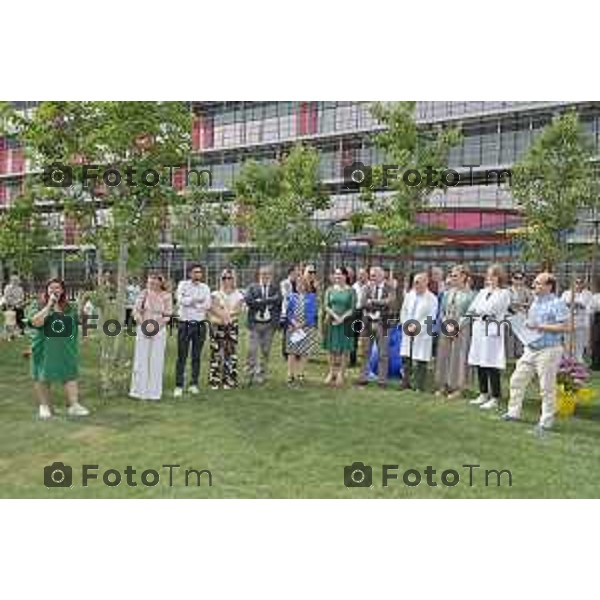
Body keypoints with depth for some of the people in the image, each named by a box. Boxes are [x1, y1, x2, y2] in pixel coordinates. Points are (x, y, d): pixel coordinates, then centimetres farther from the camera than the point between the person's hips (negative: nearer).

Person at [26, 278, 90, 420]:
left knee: (70, 374, 0)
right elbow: (36, 322, -21)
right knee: (43, 376, 9)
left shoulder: (70, 307, 6)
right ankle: (44, 406, 23)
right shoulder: (37, 305, -3)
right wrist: (49, 305, -20)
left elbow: (80, 321, 16)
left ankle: (73, 405, 3)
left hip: (66, 349, 2)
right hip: (44, 349, -2)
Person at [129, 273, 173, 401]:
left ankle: (154, 392, 13)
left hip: (159, 331, 0)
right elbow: (135, 311, 0)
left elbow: (168, 315, -1)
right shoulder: (143, 294, 1)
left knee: (156, 361, 4)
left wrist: (156, 325, -12)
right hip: (143, 330, 1)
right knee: (141, 359, 4)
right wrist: (145, 324, -11)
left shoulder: (166, 296, -1)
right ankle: (139, 390, 14)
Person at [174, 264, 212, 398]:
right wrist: (197, 299, -12)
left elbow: (207, 305, -4)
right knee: (182, 356, -2)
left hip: (200, 325, 2)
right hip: (185, 324, -2)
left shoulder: (205, 288, 8)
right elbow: (181, 301, -13)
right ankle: (179, 386, 2)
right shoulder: (183, 284, 4)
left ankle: (194, 384, 16)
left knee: (196, 356, 8)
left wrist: (190, 302, -9)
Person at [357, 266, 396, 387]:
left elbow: (389, 302, -17)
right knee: (366, 352, 9)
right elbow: (364, 303, -3)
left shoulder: (389, 288, -2)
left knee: (383, 354, 4)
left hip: (382, 323, -3)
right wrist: (380, 305, -15)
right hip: (368, 322, 3)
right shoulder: (368, 288, 8)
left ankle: (382, 380, 12)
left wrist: (373, 302, -12)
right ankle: (363, 377, 17)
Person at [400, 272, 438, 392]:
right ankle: (405, 384, 19)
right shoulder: (409, 295, 9)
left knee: (420, 362, -1)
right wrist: (406, 325, -1)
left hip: (422, 334, -5)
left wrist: (417, 326, -17)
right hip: (408, 333, 5)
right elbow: (403, 312, 13)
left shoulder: (432, 299, -6)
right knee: (406, 360, 9)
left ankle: (419, 387, 7)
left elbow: (430, 318, -10)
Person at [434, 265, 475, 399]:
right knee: (443, 356, 7)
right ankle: (443, 385, 17)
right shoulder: (447, 292, 7)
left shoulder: (469, 294, -6)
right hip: (446, 329, 5)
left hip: (461, 330, -4)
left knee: (458, 358, 0)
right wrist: (446, 324, -6)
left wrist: (456, 327, -16)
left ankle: (456, 388, 9)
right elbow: (442, 311, 10)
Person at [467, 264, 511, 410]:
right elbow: (472, 309, 11)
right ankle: (483, 394, 22)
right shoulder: (482, 292, 17)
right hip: (479, 330, 7)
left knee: (492, 366, -6)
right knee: (479, 364, 10)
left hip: (493, 331, -7)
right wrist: (482, 314, -3)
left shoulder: (503, 293, -3)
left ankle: (495, 398, 2)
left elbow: (489, 309, -14)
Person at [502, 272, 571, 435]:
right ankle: (514, 412, 25)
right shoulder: (535, 302, 14)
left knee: (547, 388, 1)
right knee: (517, 380, 11)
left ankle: (546, 422, 13)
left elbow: (566, 326, -18)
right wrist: (526, 324, 3)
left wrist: (541, 327, -19)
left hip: (548, 350, -8)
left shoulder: (557, 303, -12)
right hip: (530, 349, 8)